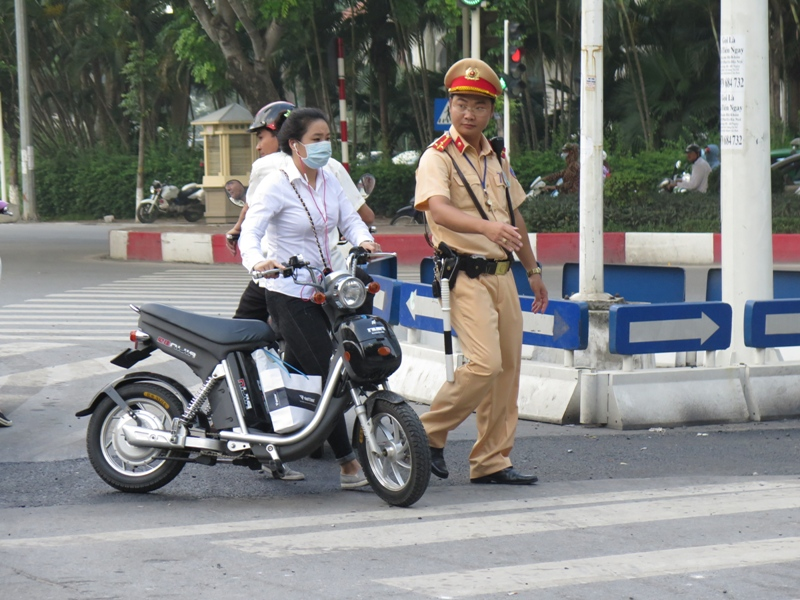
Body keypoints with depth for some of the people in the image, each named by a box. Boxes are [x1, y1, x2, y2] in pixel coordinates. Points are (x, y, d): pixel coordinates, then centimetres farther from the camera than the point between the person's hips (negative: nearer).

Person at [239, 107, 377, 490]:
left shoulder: (330, 183, 12)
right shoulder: (277, 185, -11)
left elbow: (350, 219, 8)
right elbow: (250, 231, -20)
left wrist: (364, 240, -16)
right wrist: (257, 260, -42)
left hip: (323, 291, 7)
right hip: (289, 295, -7)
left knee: (296, 375, 11)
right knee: (325, 374, -11)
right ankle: (348, 463, -8)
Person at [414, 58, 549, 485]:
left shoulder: (496, 158, 16)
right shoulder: (438, 158, -9)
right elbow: (439, 209, -28)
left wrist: (532, 270, 27)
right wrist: (487, 227, -44)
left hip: (502, 274, 8)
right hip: (466, 275, -8)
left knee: (508, 368, 6)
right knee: (485, 363, -20)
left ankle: (492, 461, 13)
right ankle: (429, 434, -3)